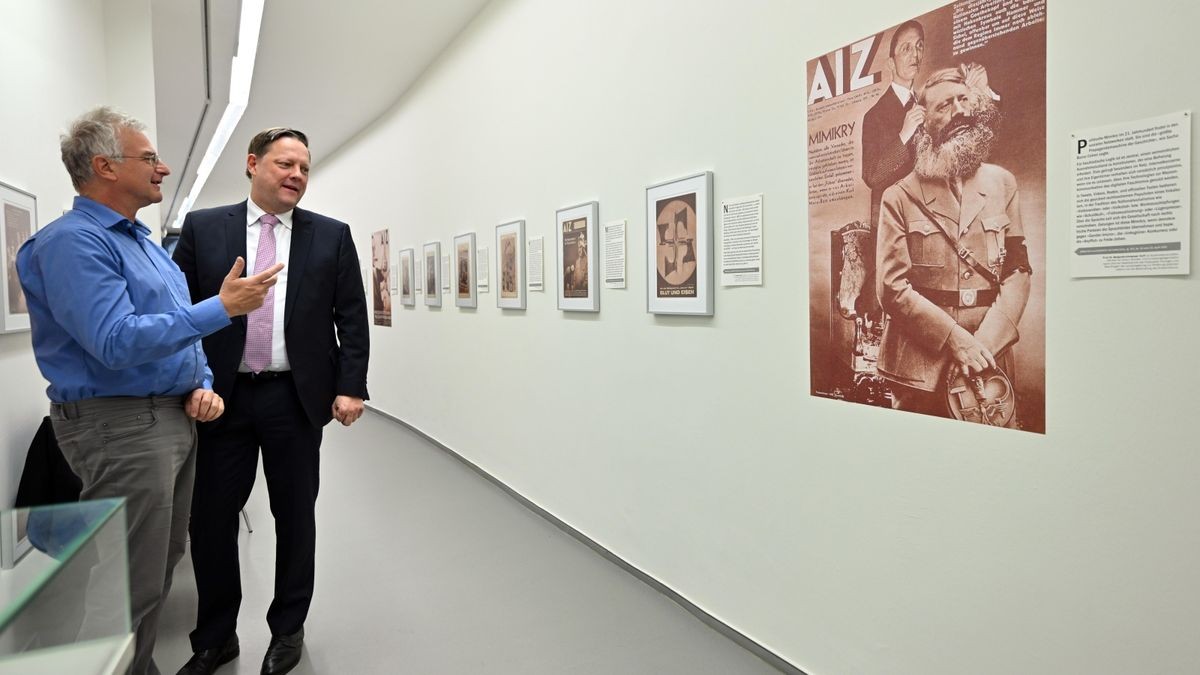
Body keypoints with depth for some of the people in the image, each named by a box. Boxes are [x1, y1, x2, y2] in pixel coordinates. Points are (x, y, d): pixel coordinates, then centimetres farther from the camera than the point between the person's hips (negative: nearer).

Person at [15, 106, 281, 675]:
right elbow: (117, 341, -27)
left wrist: (203, 386, 4)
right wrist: (222, 307, -24)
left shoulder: (145, 242, 15)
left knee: (162, 565, 19)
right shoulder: (73, 241, -15)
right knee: (133, 586, 0)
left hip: (177, 418, 9)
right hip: (121, 425, -9)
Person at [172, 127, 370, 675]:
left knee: (295, 516, 10)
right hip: (224, 397, 1)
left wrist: (351, 387, -6)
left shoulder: (331, 236, 4)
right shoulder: (203, 228, 5)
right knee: (211, 517, 9)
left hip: (298, 397, 0)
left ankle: (288, 630, 29)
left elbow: (352, 318, 2)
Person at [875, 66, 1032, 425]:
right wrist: (955, 339, -14)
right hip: (920, 365, -2)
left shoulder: (1002, 183, 8)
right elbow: (894, 289, -7)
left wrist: (985, 343, -11)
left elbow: (1018, 270, 2)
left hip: (990, 359, 2)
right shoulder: (900, 196, -1)